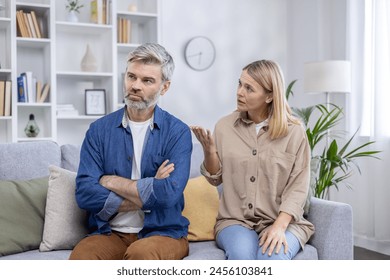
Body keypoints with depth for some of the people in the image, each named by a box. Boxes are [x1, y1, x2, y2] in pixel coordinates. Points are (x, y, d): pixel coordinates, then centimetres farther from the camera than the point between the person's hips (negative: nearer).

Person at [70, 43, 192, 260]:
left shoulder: (178, 132, -3)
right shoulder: (99, 130, 4)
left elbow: (169, 193, -17)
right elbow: (85, 193, -6)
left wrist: (112, 181, -7)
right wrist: (147, 194, -12)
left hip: (163, 232, -1)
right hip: (110, 233, 2)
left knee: (141, 252, -35)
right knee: (80, 257, -31)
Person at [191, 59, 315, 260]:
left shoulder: (294, 132, -3)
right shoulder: (224, 126, 3)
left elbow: (298, 187, -5)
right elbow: (216, 178, 11)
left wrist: (279, 226, -19)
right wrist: (210, 151, -9)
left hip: (283, 221, -1)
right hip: (235, 220, 1)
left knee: (273, 258, -33)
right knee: (240, 255, -32)